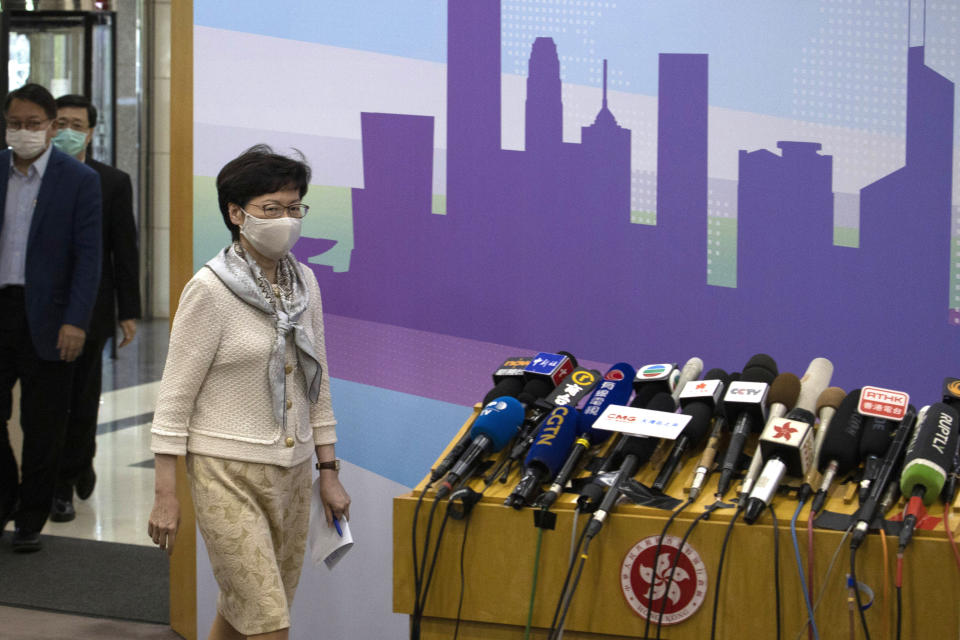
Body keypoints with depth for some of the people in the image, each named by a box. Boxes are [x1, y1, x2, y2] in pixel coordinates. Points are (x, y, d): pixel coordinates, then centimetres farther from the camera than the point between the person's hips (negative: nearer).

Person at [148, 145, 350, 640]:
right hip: (229, 473, -6)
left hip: (292, 470, 6)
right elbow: (175, 395, -10)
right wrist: (164, 495, -12)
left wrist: (329, 473, 14)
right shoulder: (210, 289, -12)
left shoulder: (304, 282, 7)